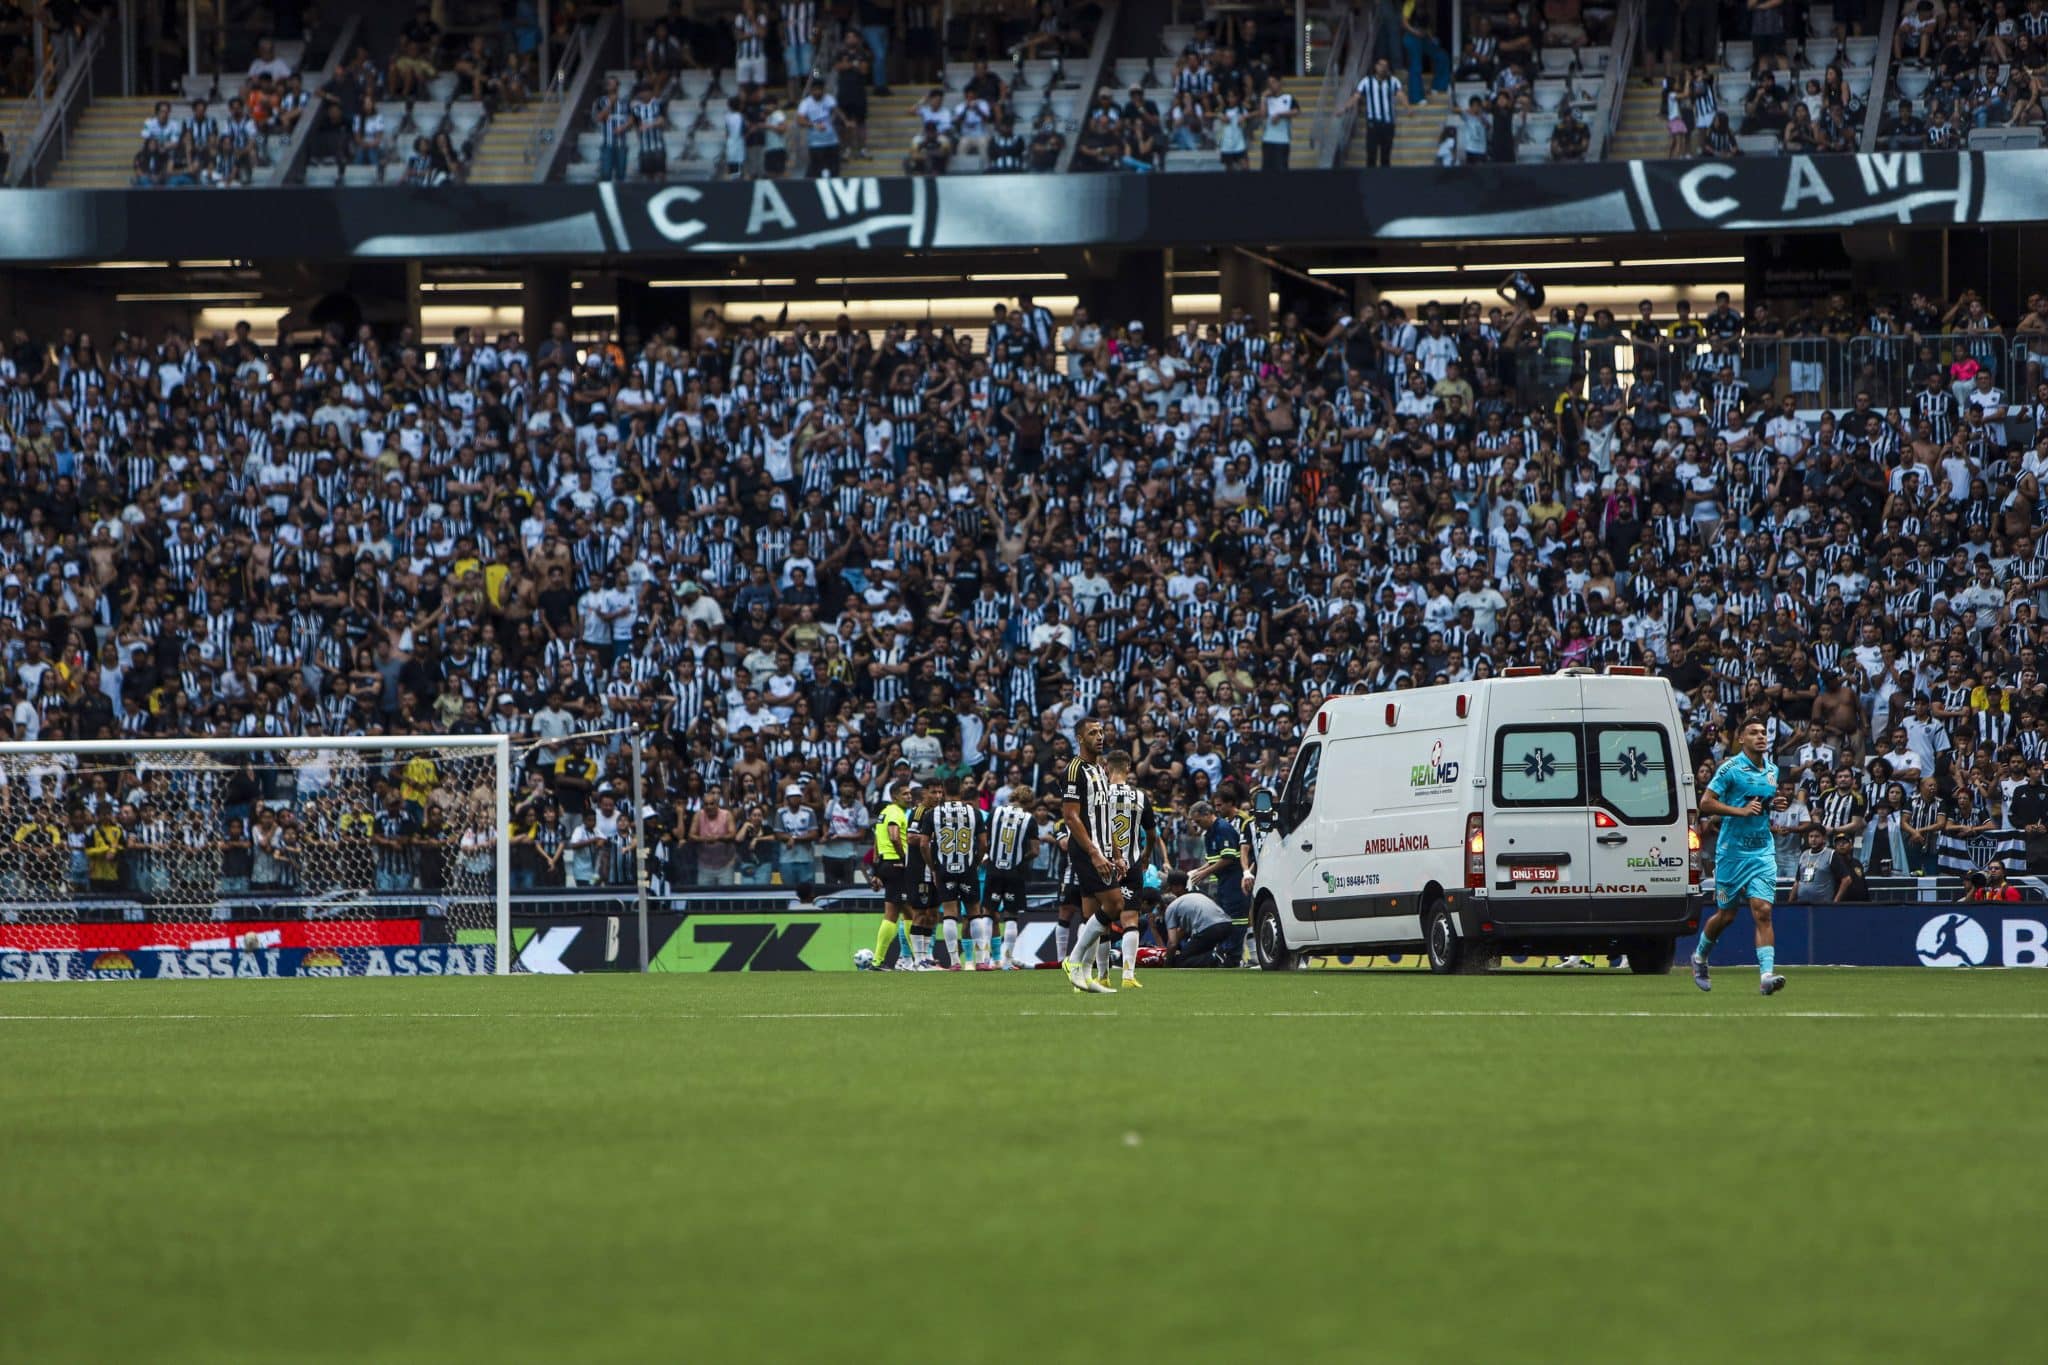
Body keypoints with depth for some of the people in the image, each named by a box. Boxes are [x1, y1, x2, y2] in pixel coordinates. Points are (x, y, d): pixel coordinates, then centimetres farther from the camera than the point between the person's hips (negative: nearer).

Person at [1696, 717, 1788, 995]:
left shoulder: (1772, 771, 11)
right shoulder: (1730, 769, -8)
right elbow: (1705, 804, -12)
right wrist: (1741, 811, -20)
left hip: (1762, 851, 4)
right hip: (1731, 852, -4)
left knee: (1763, 911, -11)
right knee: (1726, 915, 7)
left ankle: (1767, 975, -20)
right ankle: (1700, 957, 34)